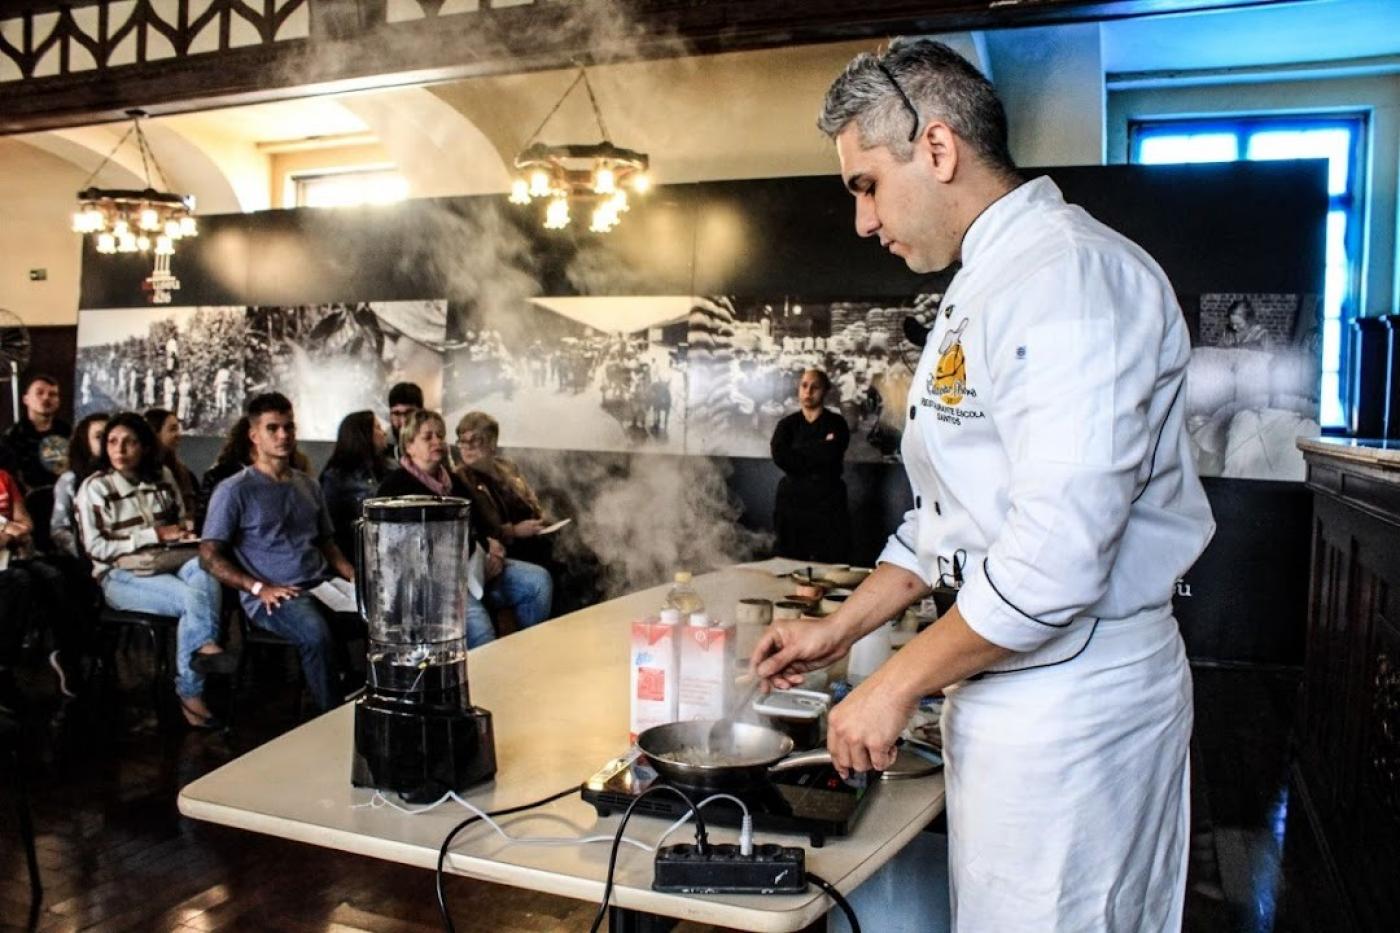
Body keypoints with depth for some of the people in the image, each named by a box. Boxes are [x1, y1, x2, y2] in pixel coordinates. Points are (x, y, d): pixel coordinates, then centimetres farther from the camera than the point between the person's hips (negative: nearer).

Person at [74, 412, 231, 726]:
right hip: (121, 575, -4)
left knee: (204, 565, -32)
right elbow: (95, 548, -8)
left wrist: (185, 535, -4)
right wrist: (154, 535, -15)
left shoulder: (163, 477, 10)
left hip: (168, 563, 4)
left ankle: (202, 648, -34)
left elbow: (181, 522, 21)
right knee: (194, 597, -32)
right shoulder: (94, 487, -3)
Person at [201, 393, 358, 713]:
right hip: (271, 597, -5)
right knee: (317, 633, -37)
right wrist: (259, 588, -15)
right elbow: (209, 555, -3)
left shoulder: (308, 485, 19)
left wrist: (355, 577, 5)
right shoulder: (234, 490, 1)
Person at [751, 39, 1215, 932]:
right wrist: (841, 627, 15)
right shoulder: (985, 289, 14)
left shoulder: (1071, 274, -19)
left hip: (1074, 691, -9)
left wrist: (895, 685, -16)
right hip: (1006, 685, 9)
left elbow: (1057, 552, -26)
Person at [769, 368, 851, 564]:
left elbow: (830, 455, -12)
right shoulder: (787, 424, 11)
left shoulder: (836, 423, 4)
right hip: (792, 501, 2)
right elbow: (780, 456, -7)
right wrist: (819, 448, -8)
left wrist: (798, 450, -3)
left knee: (830, 567, -7)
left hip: (827, 503, -2)